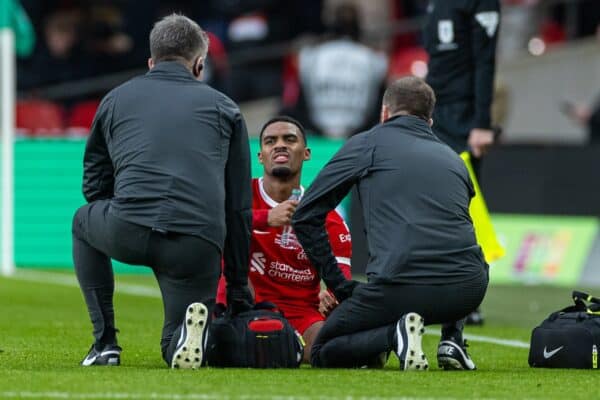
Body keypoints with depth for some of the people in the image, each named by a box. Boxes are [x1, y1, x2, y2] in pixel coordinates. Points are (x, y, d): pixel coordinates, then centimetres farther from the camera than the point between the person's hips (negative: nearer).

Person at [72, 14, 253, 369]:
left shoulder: (116, 100, 21)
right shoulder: (224, 108, 20)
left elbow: (94, 186, 28)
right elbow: (239, 206, 19)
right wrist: (238, 286, 25)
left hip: (126, 232, 0)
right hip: (198, 246, 0)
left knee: (84, 222, 37)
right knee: (180, 353, 20)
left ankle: (105, 343, 23)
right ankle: (193, 325, -18)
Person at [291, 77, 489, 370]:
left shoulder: (368, 144, 13)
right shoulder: (453, 158, 25)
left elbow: (305, 216, 11)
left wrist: (339, 285, 18)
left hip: (400, 289, -4)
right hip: (468, 289, 4)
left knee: (323, 353, 18)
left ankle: (394, 334, -11)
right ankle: (453, 338, 17)